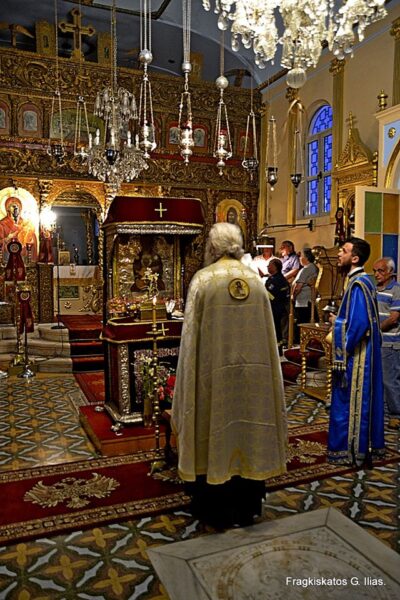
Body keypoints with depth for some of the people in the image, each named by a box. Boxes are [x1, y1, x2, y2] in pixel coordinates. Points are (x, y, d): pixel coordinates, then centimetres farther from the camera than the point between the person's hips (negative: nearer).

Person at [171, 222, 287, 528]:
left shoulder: (203, 279, -9)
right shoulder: (255, 279, 2)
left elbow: (192, 334, -9)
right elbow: (267, 331, 5)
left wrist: (188, 375, 0)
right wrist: (250, 357, 14)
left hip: (214, 372, -3)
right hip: (253, 373, 4)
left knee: (215, 434, 10)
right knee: (247, 431, 14)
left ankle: (215, 509, 25)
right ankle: (246, 506, 30)